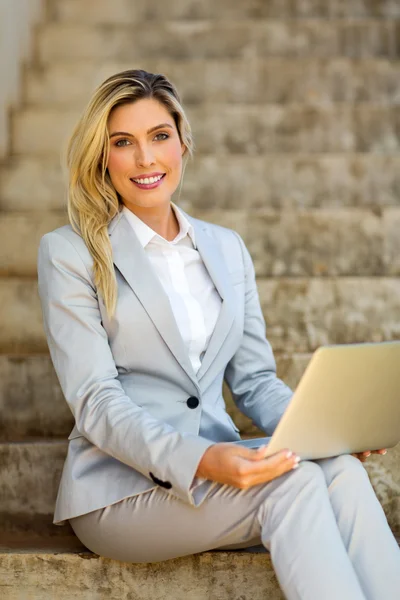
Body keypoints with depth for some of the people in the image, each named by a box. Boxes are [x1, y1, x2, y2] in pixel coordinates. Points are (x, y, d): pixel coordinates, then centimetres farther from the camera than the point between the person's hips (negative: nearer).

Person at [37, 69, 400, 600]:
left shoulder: (227, 248, 16)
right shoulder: (69, 252, 0)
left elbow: (254, 379, 15)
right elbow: (95, 401, -9)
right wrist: (200, 461, -26)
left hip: (221, 459, 4)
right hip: (121, 487, -4)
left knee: (342, 472, -27)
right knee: (295, 479, -30)